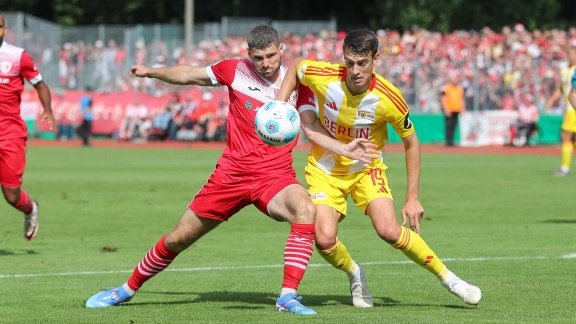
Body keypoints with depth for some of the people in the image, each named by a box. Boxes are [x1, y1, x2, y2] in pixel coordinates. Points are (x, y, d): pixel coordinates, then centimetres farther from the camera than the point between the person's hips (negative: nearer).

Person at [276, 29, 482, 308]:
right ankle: (354, 274, 16)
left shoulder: (388, 98, -24)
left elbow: (411, 143, -8)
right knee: (325, 239, -19)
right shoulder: (324, 76, -24)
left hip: (367, 169, -1)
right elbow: (296, 66, 2)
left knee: (389, 230, -23)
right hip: (325, 169, 1)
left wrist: (412, 198, -7)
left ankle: (448, 278, -3)